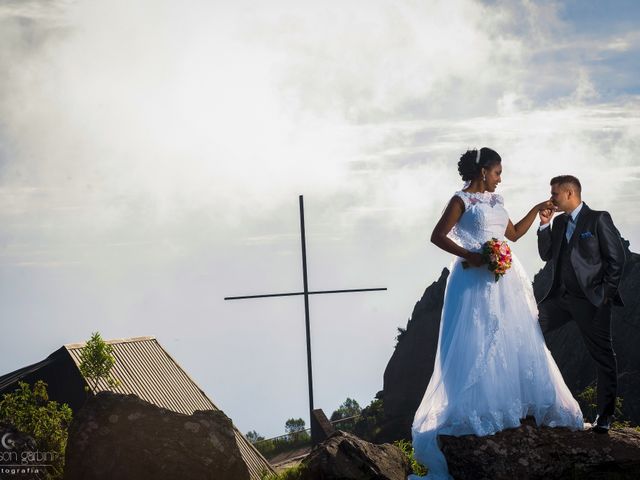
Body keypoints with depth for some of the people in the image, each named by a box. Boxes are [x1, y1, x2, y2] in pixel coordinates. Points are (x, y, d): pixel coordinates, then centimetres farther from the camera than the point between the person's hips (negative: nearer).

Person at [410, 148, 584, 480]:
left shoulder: (494, 202, 16)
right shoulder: (461, 201, -6)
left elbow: (514, 234, 25)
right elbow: (438, 236, -13)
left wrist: (537, 211, 21)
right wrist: (470, 256, -21)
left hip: (505, 280, 8)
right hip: (477, 281, -8)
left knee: (515, 340, 9)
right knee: (477, 345, -7)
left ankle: (519, 404, 16)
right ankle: (475, 411, -3)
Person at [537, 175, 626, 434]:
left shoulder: (599, 219, -6)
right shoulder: (559, 223, 13)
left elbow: (616, 258, -8)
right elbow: (546, 255, 11)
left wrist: (606, 294, -10)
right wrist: (544, 225, 0)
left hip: (591, 300, -6)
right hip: (560, 296, 6)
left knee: (603, 356, 0)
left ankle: (604, 415, 7)